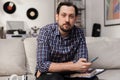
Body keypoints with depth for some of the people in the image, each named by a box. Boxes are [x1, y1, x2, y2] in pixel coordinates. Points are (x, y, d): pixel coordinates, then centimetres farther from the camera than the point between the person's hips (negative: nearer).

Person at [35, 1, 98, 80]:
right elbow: (42, 65, -23)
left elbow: (83, 62, -13)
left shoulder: (79, 33, -7)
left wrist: (53, 66, -21)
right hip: (48, 74, -2)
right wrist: (73, 66, -30)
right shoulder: (45, 32, -16)